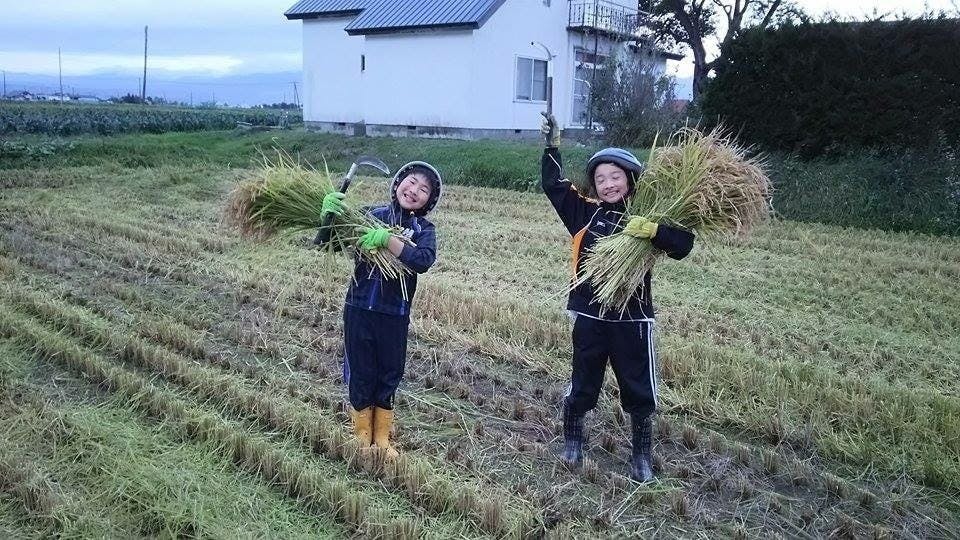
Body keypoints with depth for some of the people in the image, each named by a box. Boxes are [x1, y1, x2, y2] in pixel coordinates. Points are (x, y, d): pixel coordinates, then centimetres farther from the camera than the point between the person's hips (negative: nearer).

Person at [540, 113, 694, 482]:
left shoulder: (646, 219, -4)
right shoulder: (585, 211, 1)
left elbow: (683, 245, -15)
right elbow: (552, 184, 1)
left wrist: (653, 231, -31)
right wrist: (552, 146, -5)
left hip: (633, 320, -1)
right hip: (590, 317, 1)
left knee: (640, 393, 10)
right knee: (582, 386, 16)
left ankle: (641, 456, 29)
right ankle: (572, 441, 38)